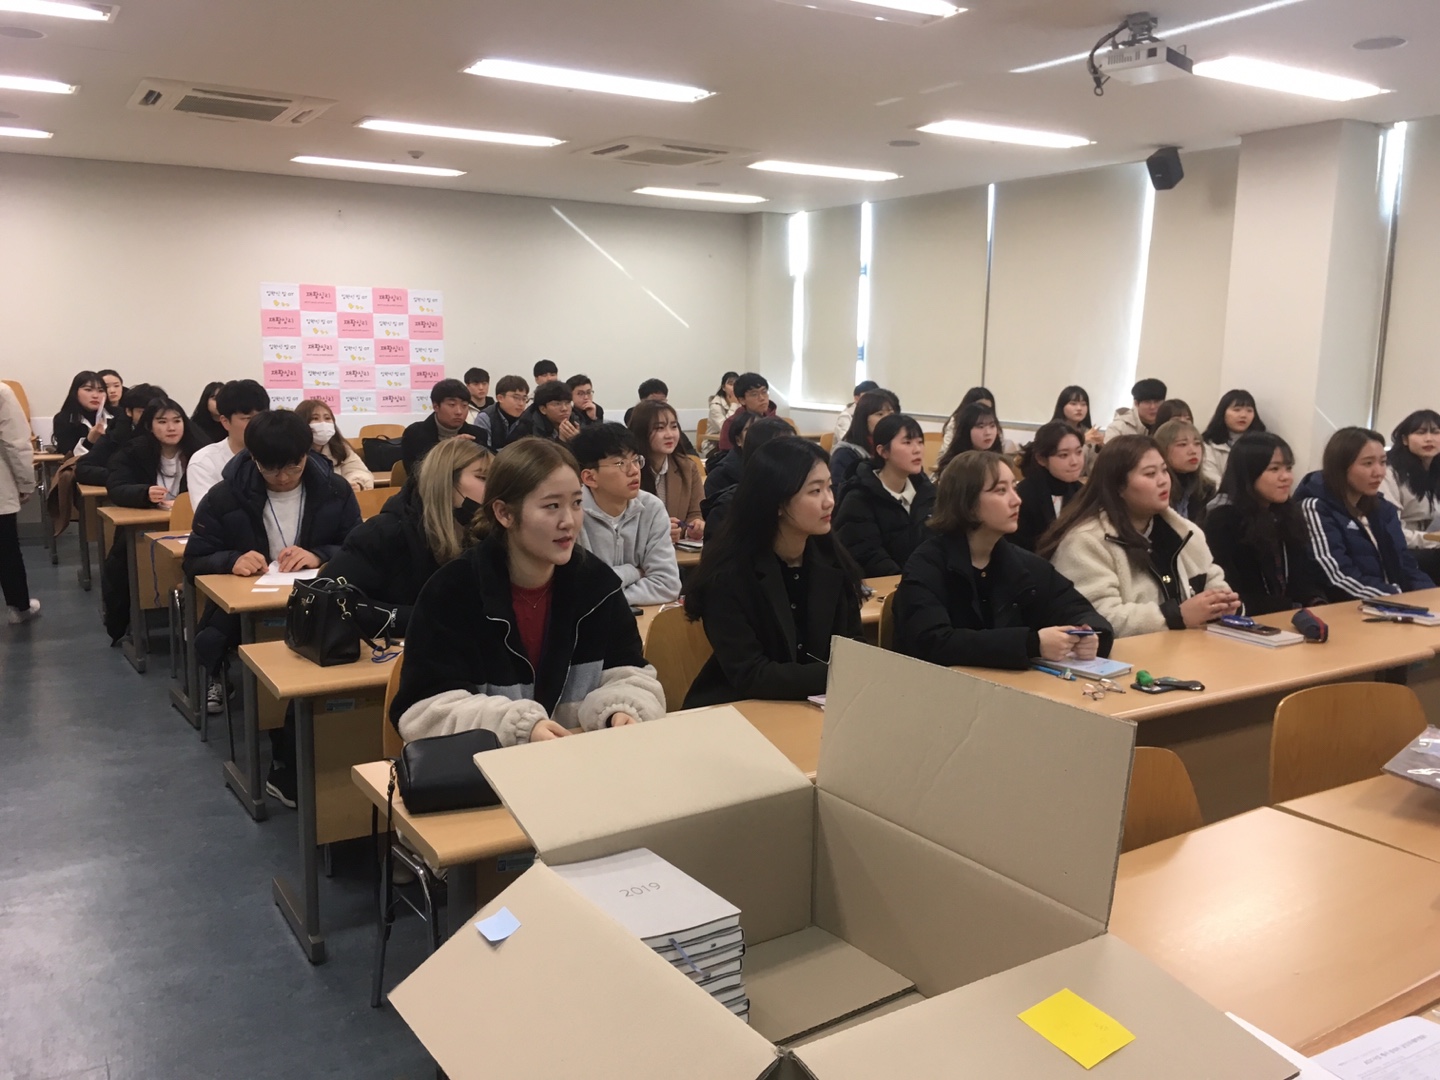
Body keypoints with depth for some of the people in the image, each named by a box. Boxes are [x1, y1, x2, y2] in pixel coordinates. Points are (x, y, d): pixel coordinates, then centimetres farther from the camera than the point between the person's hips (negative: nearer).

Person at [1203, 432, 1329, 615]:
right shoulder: (1222, 520, -10)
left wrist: (1316, 603, -10)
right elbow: (1230, 594, -16)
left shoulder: (1290, 514, 13)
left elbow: (1304, 574, 11)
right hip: (1249, 620, -6)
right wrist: (1294, 609, -18)